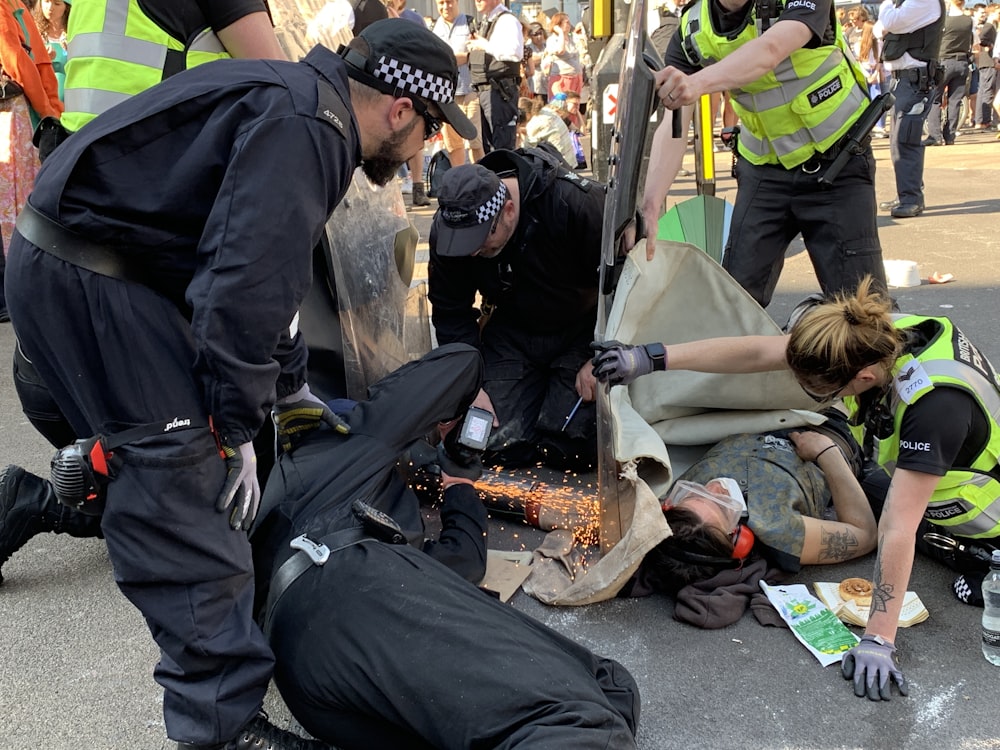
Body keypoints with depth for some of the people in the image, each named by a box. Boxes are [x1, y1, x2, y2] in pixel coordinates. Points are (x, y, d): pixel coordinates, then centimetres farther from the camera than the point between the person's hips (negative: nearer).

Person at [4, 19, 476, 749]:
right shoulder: (305, 126, -17)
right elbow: (247, 284, -24)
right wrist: (236, 428, -15)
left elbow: (257, 264, 25)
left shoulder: (299, 105, 17)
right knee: (181, 479, -11)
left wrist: (291, 389, 28)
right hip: (85, 278, -11)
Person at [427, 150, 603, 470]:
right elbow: (451, 313, -6)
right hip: (512, 333, 3)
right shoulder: (448, 228, -18)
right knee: (501, 446, -8)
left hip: (580, 330, -3)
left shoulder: (576, 204, -31)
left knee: (569, 447, -15)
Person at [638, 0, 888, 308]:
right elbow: (673, 127, -18)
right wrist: (649, 207, -33)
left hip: (838, 164, -3)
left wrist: (698, 82, -59)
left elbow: (770, 50, -39)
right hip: (765, 170, 3)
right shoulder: (691, 31, -8)